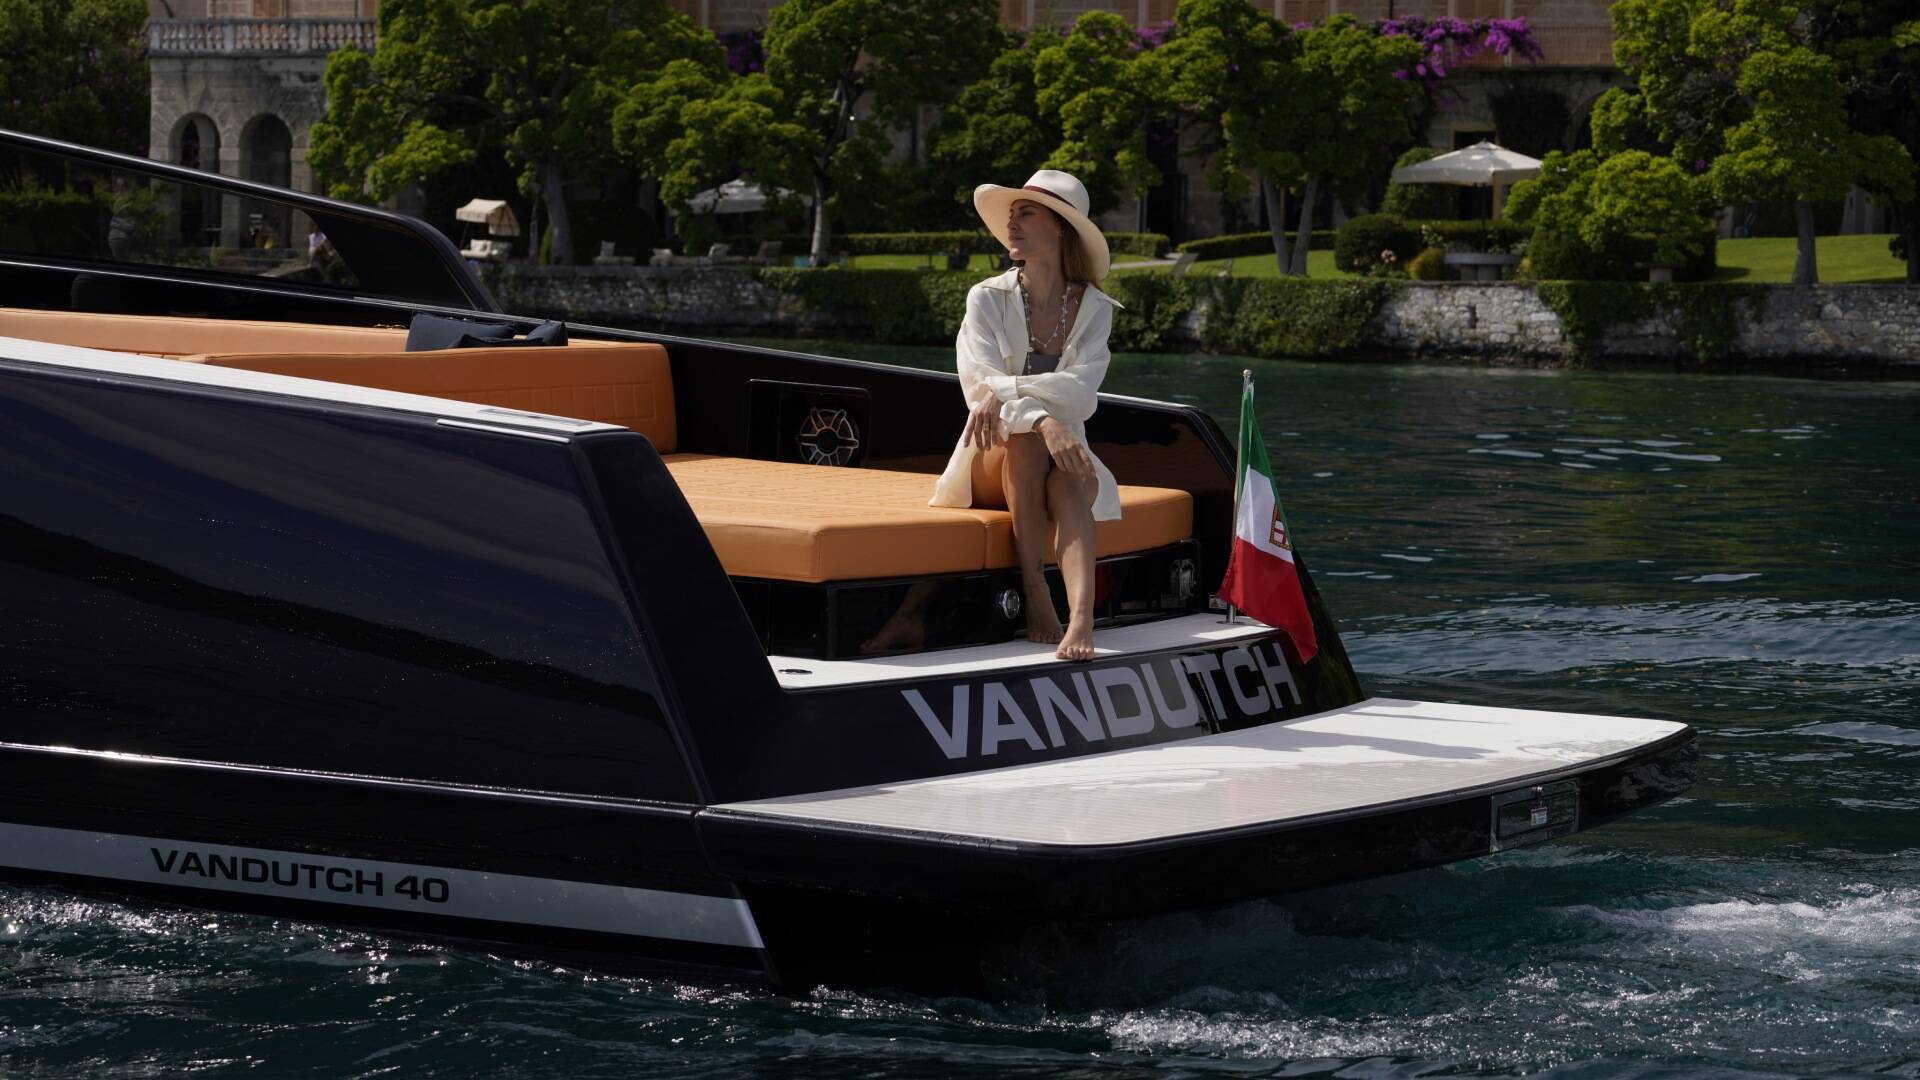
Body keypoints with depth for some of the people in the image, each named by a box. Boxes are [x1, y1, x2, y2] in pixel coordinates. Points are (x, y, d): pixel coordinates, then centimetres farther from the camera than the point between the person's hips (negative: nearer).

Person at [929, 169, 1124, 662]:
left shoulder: (1093, 309, 2)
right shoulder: (988, 299, -2)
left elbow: (1080, 392, -15)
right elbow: (979, 386, -17)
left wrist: (1001, 390, -29)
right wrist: (1043, 421, -36)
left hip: (1061, 455, 1)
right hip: (990, 464, -1)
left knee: (1070, 484, -34)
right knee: (1026, 439, -35)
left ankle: (1082, 620, -57)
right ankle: (1034, 592, -34)